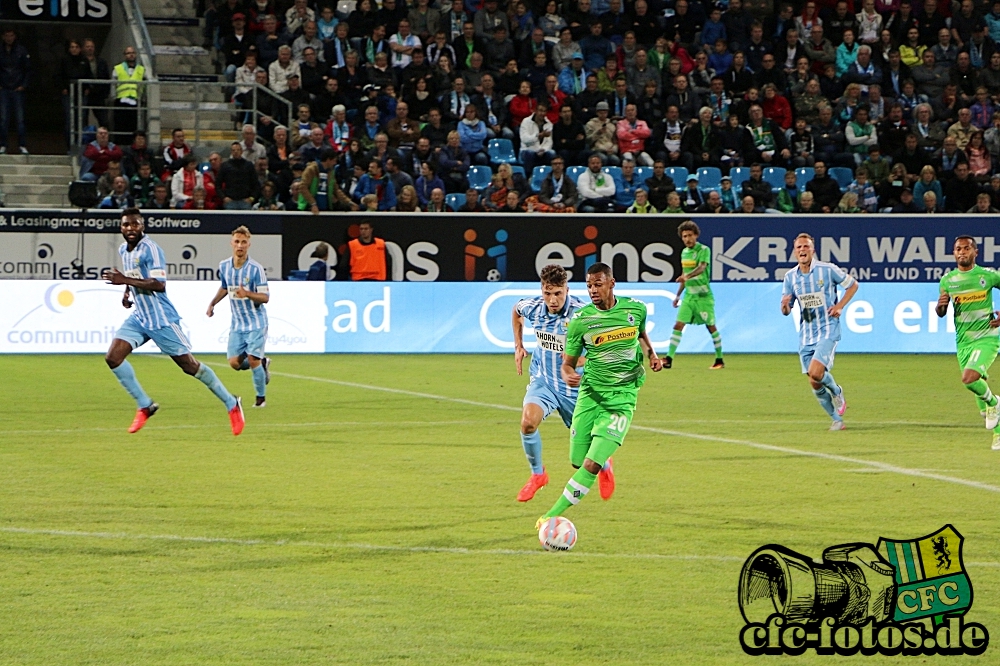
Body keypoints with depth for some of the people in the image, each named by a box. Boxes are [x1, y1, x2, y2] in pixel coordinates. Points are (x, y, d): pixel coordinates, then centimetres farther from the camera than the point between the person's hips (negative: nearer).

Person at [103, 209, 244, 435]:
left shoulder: (150, 249, -17)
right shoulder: (123, 250, 9)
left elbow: (159, 284, -27)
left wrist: (125, 280, -29)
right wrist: (127, 291, 10)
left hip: (162, 319, -8)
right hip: (139, 318, 8)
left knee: (189, 365, -3)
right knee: (113, 357, -6)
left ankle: (231, 404, 11)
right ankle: (145, 406, 6)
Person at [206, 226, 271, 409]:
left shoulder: (256, 269, -14)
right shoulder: (224, 266, 2)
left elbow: (265, 297, -14)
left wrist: (248, 294, -31)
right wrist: (213, 303, 13)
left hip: (256, 322, -5)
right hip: (237, 323, 5)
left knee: (253, 360, -10)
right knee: (235, 363, -4)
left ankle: (261, 397, 11)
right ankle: (263, 363, 27)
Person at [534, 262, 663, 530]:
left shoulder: (636, 309, 0)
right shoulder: (580, 319, -4)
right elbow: (567, 363, 2)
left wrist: (651, 355, 7)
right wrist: (568, 375, -20)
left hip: (622, 398, -2)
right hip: (590, 394, 2)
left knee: (591, 465, -14)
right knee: (578, 461, 6)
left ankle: (552, 515, -9)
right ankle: (605, 465, 42)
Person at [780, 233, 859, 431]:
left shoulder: (828, 270, -7)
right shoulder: (790, 277, 4)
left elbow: (853, 285, 6)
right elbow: (786, 311, 9)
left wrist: (840, 306, -7)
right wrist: (785, 305, -16)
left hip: (827, 331, -4)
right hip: (806, 335, 4)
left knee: (815, 372, -23)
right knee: (816, 385, 3)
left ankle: (837, 392, 8)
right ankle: (837, 419, 21)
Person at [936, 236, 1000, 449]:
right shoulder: (947, 280, 4)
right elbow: (941, 313, 11)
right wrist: (940, 305, -13)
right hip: (963, 342, 5)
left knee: (969, 378, -26)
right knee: (978, 385, 9)